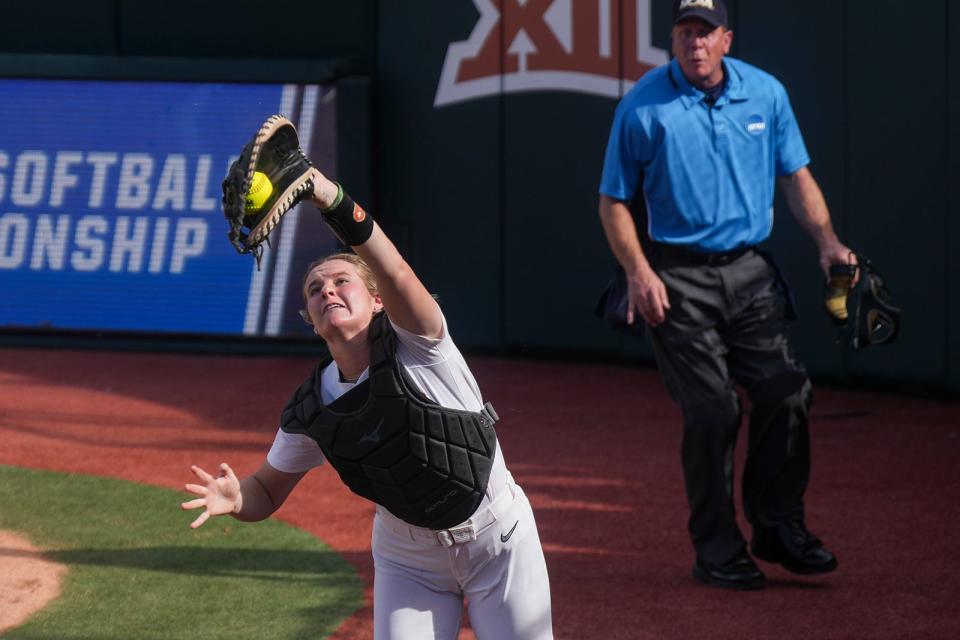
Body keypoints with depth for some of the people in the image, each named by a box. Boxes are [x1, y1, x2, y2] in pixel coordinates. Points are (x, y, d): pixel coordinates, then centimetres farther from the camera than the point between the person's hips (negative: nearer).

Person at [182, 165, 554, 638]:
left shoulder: (412, 343, -19)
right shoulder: (309, 412, -8)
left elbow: (395, 273, -39)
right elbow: (268, 491, 5)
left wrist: (332, 200, -56)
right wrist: (235, 499, -22)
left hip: (496, 540, -3)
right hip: (407, 558, 3)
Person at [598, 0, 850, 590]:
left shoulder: (766, 94, 5)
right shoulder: (643, 107, -5)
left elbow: (795, 175, 13)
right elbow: (614, 201, 0)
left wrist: (827, 240, -2)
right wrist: (639, 273, -13)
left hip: (750, 270, 4)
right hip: (678, 278, -4)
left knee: (786, 391, -2)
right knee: (713, 409, -7)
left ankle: (779, 527, 14)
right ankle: (717, 551, 3)